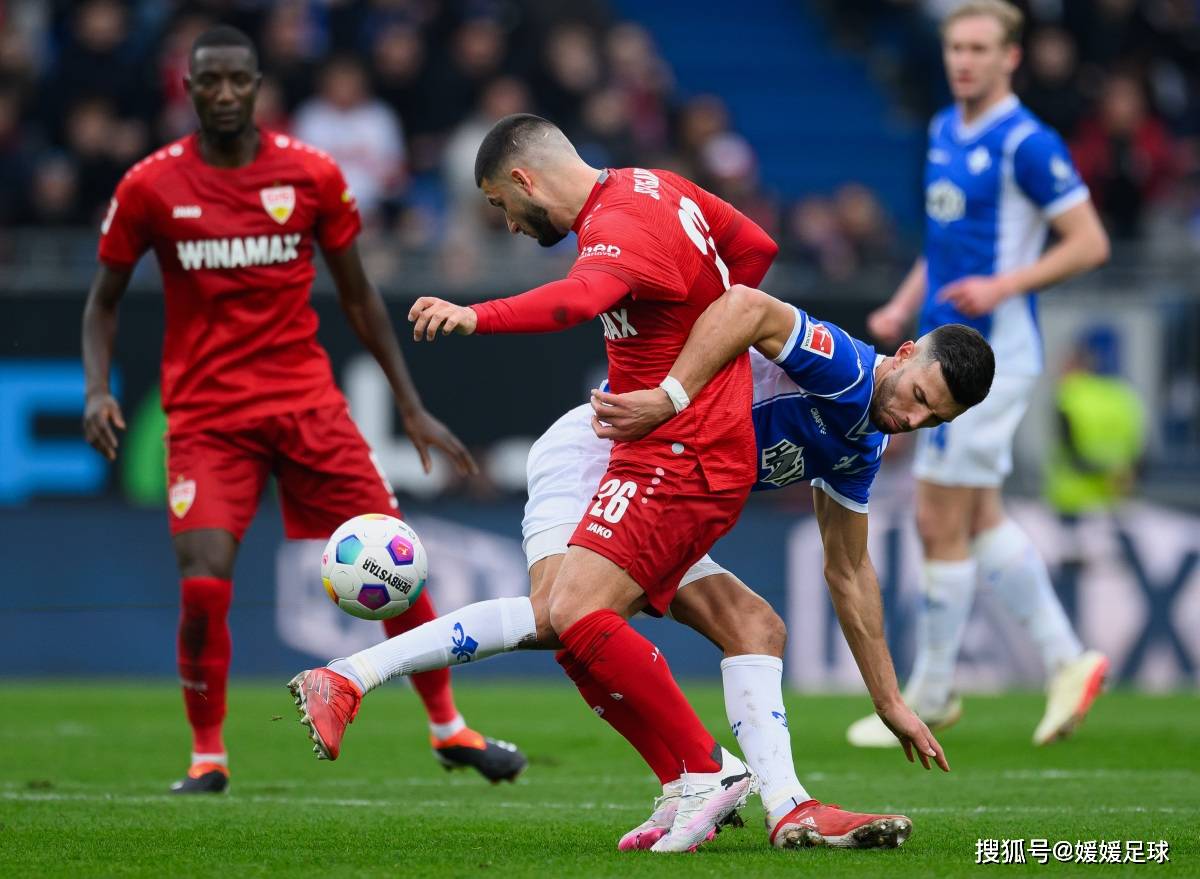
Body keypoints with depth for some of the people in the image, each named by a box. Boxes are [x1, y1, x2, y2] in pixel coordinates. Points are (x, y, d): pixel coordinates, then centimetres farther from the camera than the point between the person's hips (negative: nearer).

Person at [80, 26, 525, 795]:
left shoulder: (313, 175, 0)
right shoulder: (150, 187, -3)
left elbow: (357, 295, 10)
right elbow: (105, 300, 8)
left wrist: (414, 408, 9)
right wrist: (97, 389, -10)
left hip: (306, 399, 2)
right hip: (206, 412, -2)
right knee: (205, 585, -18)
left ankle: (450, 730, 19)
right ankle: (208, 756, 3)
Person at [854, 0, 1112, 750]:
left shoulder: (1027, 144, -14)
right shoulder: (945, 132, 12)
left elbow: (1090, 243, -14)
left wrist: (1002, 286, -23)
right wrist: (903, 307, 12)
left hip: (990, 351, -9)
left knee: (942, 524, -5)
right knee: (980, 518, 12)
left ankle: (930, 698, 6)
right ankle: (1066, 660, 19)